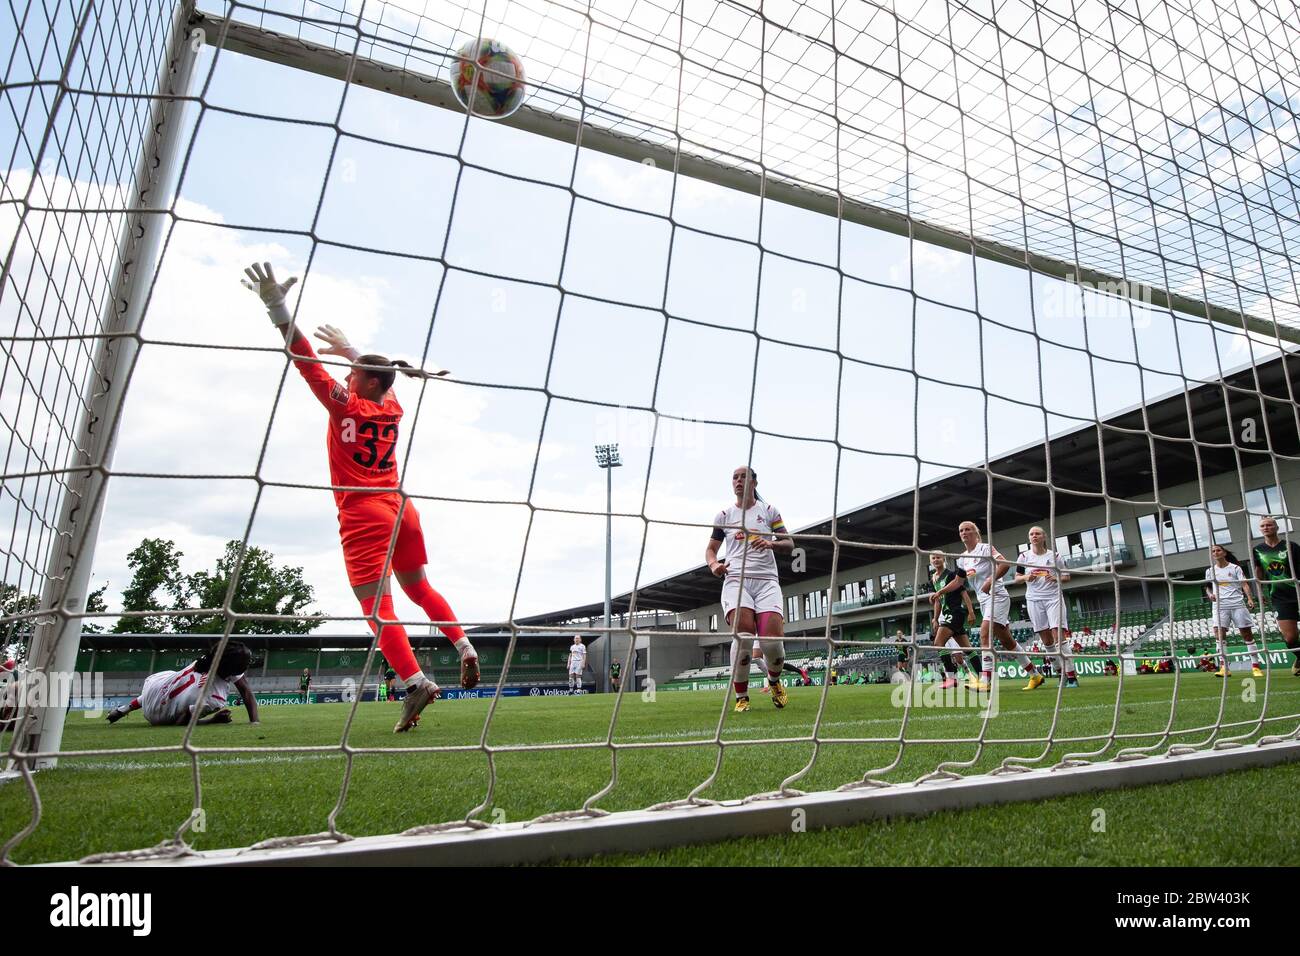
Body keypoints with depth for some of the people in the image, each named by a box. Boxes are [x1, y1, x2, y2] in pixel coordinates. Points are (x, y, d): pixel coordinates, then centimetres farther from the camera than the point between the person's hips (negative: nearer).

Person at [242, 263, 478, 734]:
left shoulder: (345, 405, -3)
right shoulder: (392, 408, 12)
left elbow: (308, 363, -12)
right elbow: (379, 375, 33)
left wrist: (277, 307, -16)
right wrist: (350, 350, 44)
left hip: (363, 517, -6)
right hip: (401, 510, 7)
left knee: (377, 607, -10)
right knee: (420, 589, 21)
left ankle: (416, 680, -23)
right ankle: (464, 648, 14)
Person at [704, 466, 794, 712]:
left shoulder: (769, 510, 13)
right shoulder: (724, 514, 15)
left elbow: (789, 544, 10)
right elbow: (711, 548, 18)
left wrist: (771, 544, -12)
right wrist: (714, 564, -5)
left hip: (767, 580, 0)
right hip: (736, 579, 0)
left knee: (772, 639, -16)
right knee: (743, 634, -23)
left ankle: (774, 681, 19)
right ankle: (741, 697, -6)